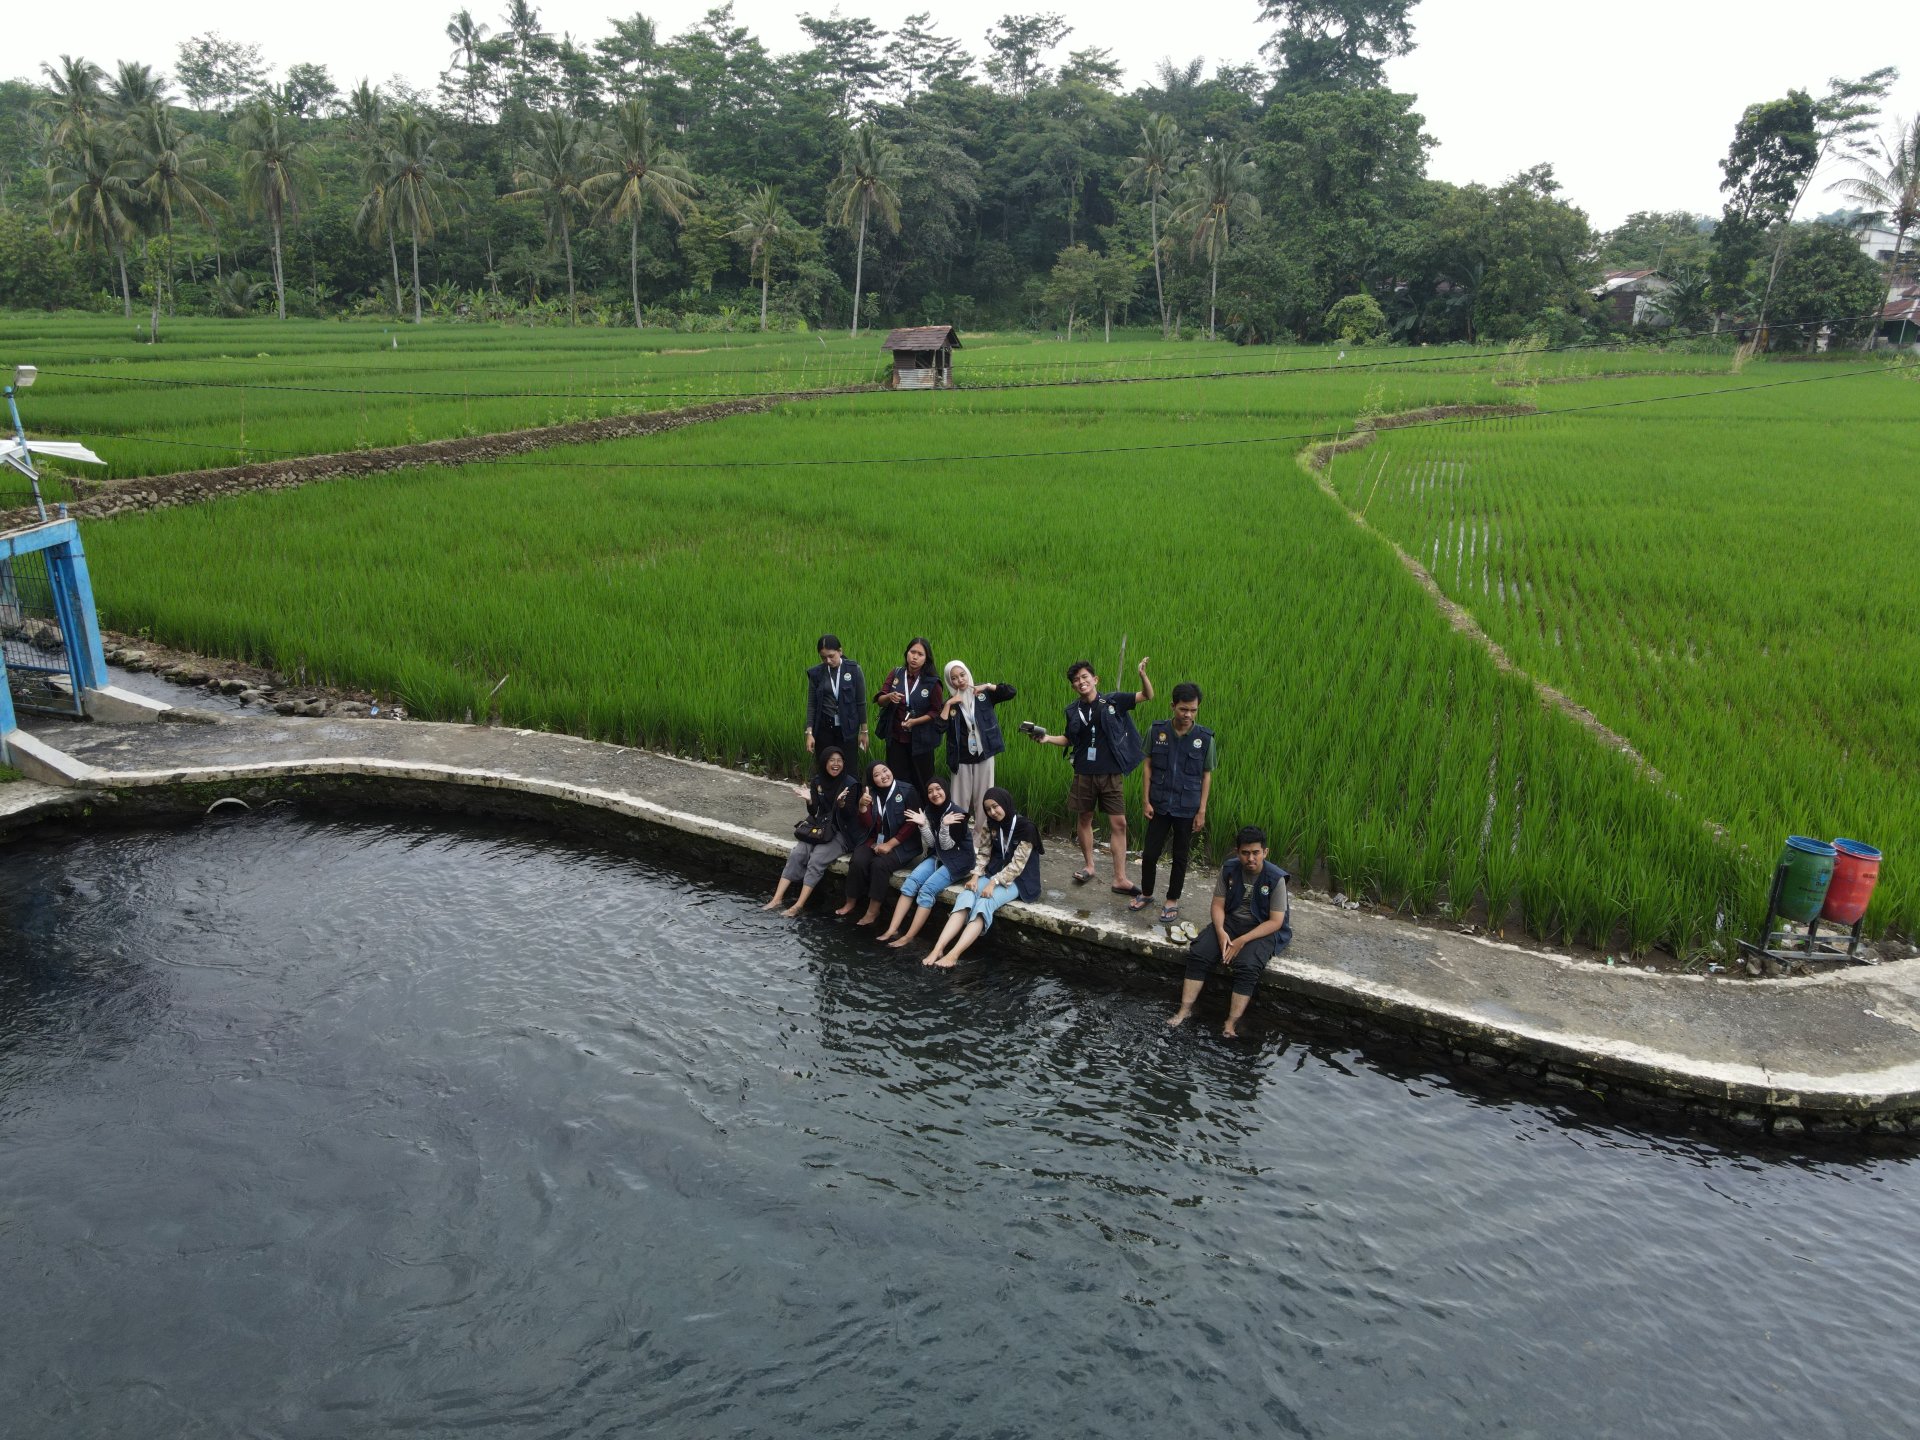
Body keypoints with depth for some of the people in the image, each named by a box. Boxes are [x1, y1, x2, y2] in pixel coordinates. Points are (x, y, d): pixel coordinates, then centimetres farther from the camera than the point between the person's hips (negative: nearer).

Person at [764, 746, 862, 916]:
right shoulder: (817, 781, 4)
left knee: (816, 860, -26)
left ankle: (798, 906, -26)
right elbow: (813, 813, 4)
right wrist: (809, 800, -17)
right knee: (796, 854, -19)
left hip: (840, 832, -4)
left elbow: (848, 816, -13)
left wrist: (842, 803, -33)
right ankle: (777, 899, -21)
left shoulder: (850, 784, -9)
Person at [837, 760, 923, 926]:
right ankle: (850, 904, -7)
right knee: (858, 862, -23)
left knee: (879, 864, -30)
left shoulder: (907, 791, -9)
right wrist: (863, 807, -19)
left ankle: (873, 911, -19)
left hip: (901, 844, -4)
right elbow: (867, 824, 2)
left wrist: (890, 844, -15)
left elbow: (912, 823, -11)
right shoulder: (871, 793, 6)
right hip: (874, 840, 4)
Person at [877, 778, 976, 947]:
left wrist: (945, 826, -30)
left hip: (957, 860, -6)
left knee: (927, 889, -25)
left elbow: (947, 846, -14)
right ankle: (892, 930, -23)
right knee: (911, 881, -18)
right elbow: (931, 843, 0)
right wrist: (922, 825, -16)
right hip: (937, 857, 6)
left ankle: (908, 937, -25)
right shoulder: (929, 811, 4)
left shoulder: (958, 814, -15)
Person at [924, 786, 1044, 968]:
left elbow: (1017, 864, -17)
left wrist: (993, 883, -24)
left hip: (1016, 879, -6)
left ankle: (953, 955, -46)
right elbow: (984, 853, 10)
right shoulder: (991, 825, 8)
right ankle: (938, 949, -39)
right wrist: (975, 876, -9)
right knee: (965, 898, -24)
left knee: (985, 903, -32)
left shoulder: (1025, 827, -13)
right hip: (994, 873, 6)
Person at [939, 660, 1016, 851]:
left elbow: (1012, 692, -7)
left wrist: (987, 686, -12)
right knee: (961, 801, 2)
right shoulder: (950, 702, 2)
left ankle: (980, 840, 15)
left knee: (983, 800, 5)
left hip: (984, 755, 0)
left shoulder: (983, 695, 1)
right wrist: (948, 704, -16)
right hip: (961, 758, 0)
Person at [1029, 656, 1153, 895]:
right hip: (1084, 773, 2)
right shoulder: (1073, 710, 4)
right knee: (1084, 819, 12)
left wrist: (1142, 674, -22)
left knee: (1119, 823, -4)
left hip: (1111, 774, -2)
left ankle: (1120, 879, 1)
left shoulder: (1113, 701, -4)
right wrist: (1047, 738, 0)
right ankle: (1088, 866, 32)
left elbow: (1148, 696, -4)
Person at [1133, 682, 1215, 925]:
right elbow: (1148, 766, 1)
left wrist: (1202, 811, -4)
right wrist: (1146, 801, -2)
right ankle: (1146, 894, 30)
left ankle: (1173, 901, 26)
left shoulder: (1204, 738, -8)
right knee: (1150, 853, 7)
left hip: (1187, 809, -1)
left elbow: (1206, 775, -2)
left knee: (1180, 857, 10)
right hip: (1159, 805, 1)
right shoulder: (1156, 731, -7)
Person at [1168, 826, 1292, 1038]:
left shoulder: (1276, 879, -16)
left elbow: (1275, 922, -16)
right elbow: (1218, 905, 1)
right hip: (1230, 922, 4)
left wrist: (1242, 941, -22)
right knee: (1197, 954, -19)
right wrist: (1220, 932, -19)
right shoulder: (1229, 869, -5)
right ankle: (1185, 1011, -14)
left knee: (1247, 967, -32)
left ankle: (1231, 1025, -28)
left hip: (1263, 930, -4)